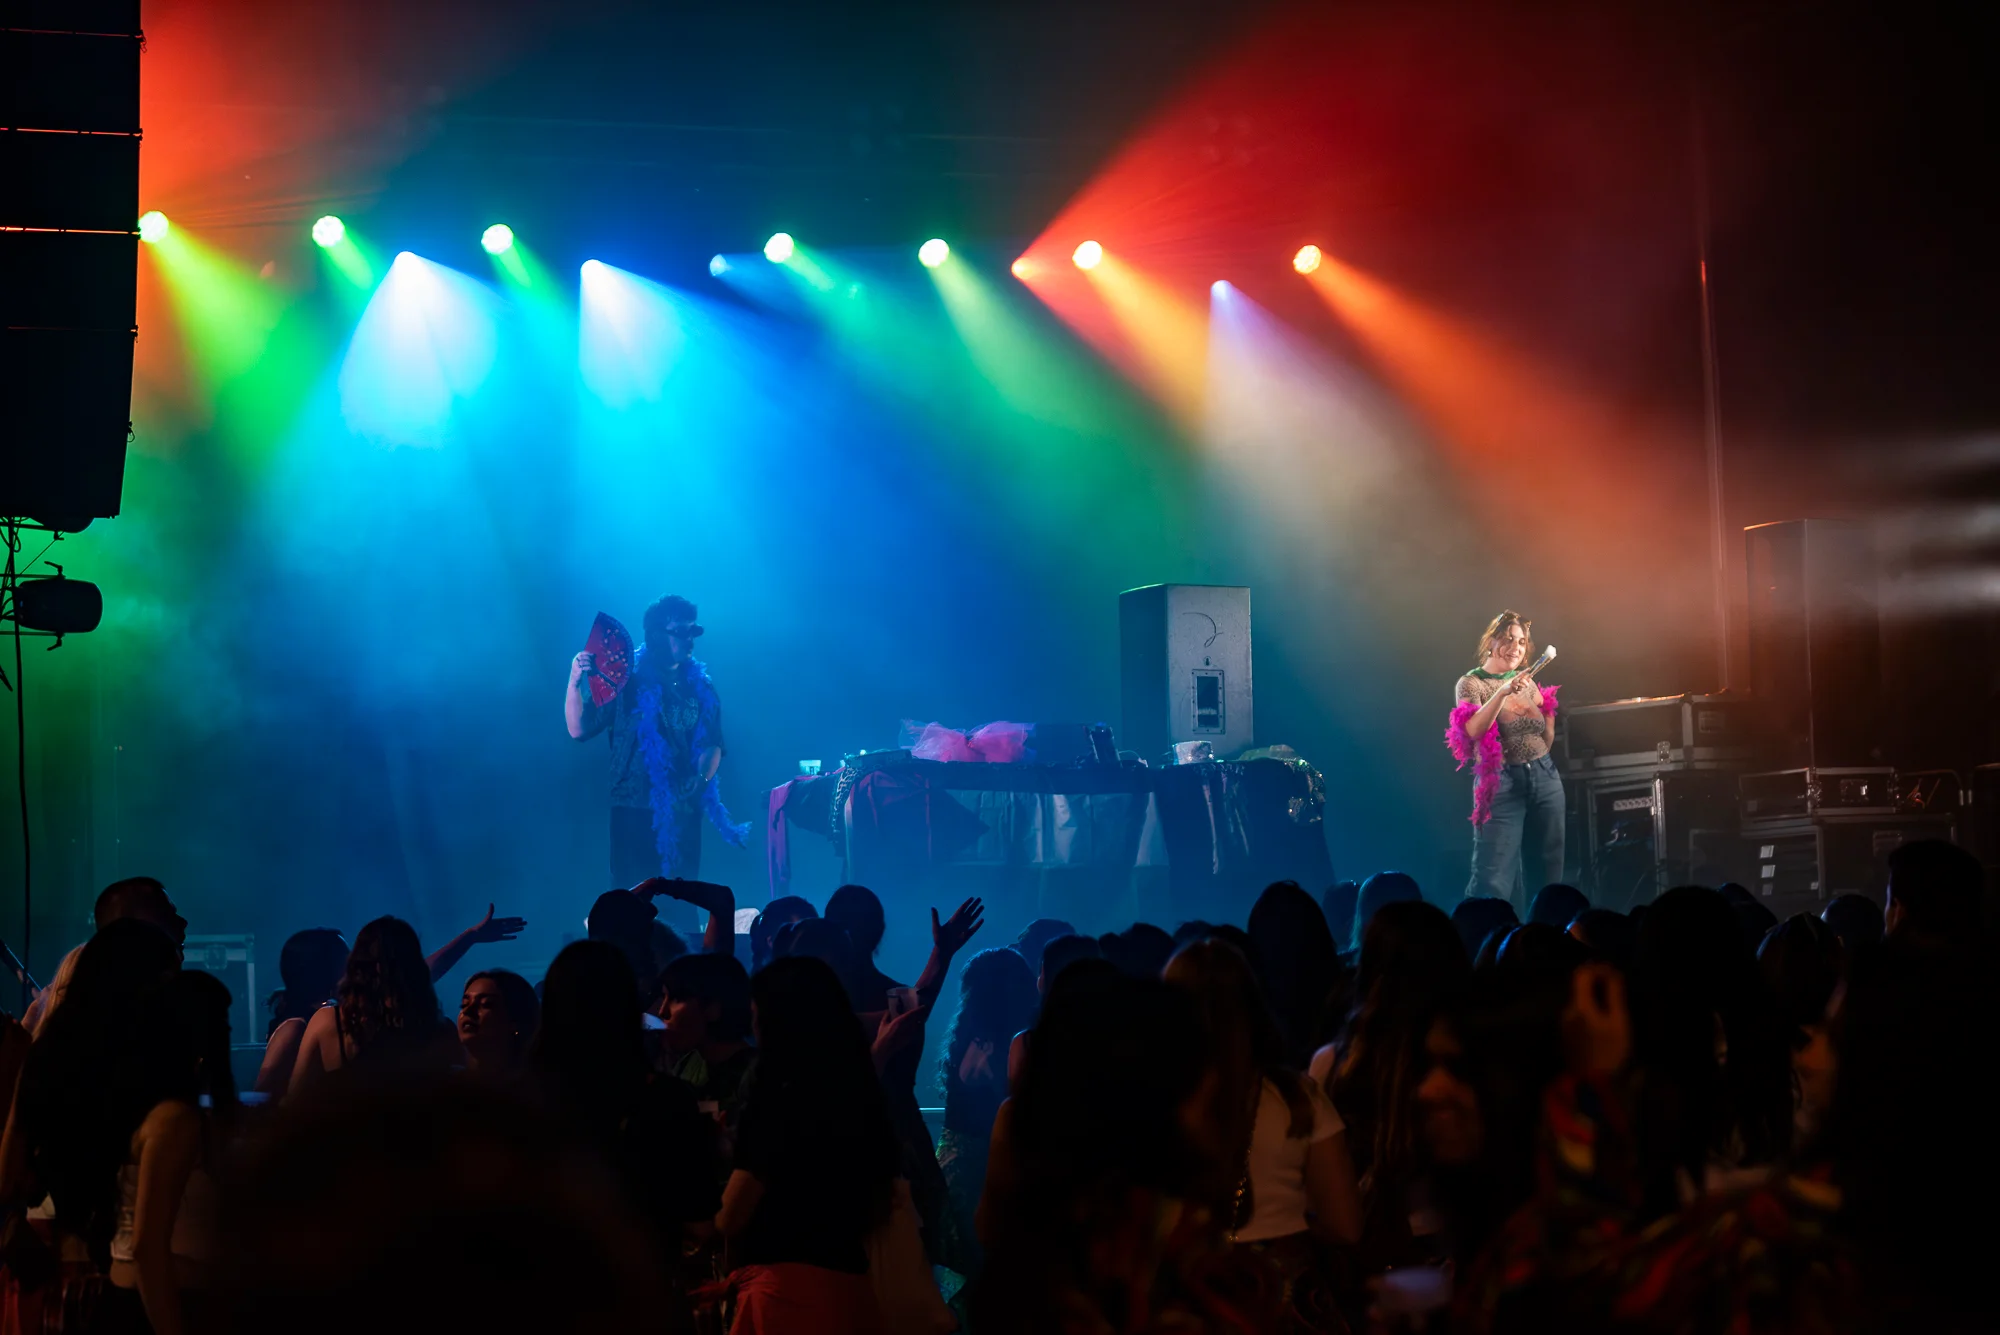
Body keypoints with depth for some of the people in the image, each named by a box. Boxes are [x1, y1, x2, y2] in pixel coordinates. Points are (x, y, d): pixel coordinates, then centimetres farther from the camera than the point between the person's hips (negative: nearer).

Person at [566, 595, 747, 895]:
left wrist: (701, 777, -12)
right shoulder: (626, 681, -2)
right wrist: (575, 682, -22)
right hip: (636, 810, -4)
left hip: (684, 812, 4)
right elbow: (580, 729, -6)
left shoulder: (699, 686, 9)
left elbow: (713, 745, 9)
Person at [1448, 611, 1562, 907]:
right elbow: (1473, 730, -24)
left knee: (1550, 867, 7)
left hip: (1544, 779, 6)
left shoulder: (1528, 682, 12)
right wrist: (1502, 694, -32)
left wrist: (1547, 712, 7)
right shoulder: (1471, 683, -4)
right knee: (1494, 876, -12)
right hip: (1501, 783, -6)